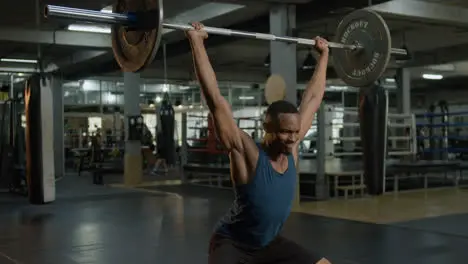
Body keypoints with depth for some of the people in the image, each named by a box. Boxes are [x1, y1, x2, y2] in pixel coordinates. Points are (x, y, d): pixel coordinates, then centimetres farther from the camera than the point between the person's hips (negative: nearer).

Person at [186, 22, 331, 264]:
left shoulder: (292, 148, -10)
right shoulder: (247, 153, -26)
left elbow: (313, 98, 1)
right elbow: (215, 99, -32)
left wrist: (324, 55, 7)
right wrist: (197, 44, -32)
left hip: (269, 243, 7)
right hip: (231, 244, -6)